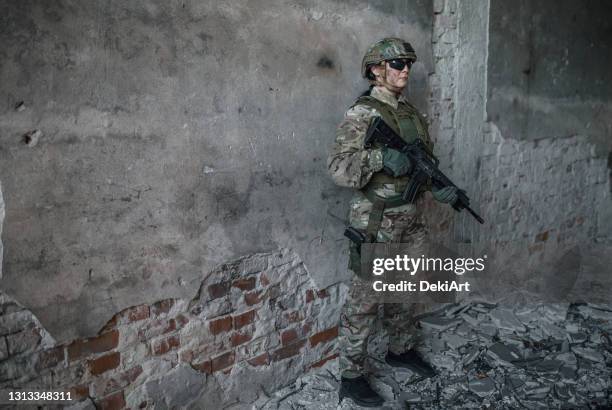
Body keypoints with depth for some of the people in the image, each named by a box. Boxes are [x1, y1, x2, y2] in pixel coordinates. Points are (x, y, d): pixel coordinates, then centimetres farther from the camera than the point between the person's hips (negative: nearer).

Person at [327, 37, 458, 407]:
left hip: (412, 220, 7)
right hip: (377, 223, -7)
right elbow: (338, 168, -20)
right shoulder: (361, 114, -12)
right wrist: (380, 156, -34)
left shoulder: (412, 112, 11)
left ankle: (401, 350, 40)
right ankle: (351, 376, 14)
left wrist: (439, 185, -3)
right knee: (365, 300, 1)